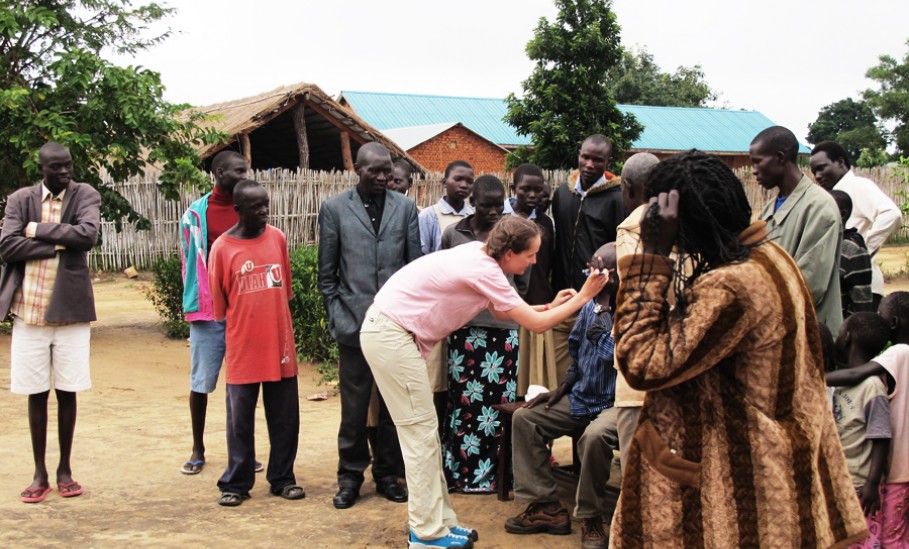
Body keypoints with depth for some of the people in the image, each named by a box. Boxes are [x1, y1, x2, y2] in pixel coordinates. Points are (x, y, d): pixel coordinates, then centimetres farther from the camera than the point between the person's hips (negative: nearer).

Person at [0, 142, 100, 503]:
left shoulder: (85, 196, 2)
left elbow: (87, 235, -16)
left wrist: (38, 230, -10)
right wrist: (58, 243, -13)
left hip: (70, 310, -1)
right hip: (30, 311, 1)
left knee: (66, 392, 8)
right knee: (37, 394, 7)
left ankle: (65, 470, 20)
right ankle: (40, 474, 18)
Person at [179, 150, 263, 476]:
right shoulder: (196, 214, 0)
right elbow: (188, 261, 3)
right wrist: (195, 305, 0)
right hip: (208, 312, -2)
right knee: (201, 382, 5)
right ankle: (198, 450, 19)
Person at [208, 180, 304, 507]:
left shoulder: (278, 238, 2)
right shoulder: (222, 247, -7)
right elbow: (218, 301, 2)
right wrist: (239, 326, 10)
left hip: (280, 344, 3)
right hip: (242, 348, -3)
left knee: (285, 418, 9)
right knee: (240, 420, 6)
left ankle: (282, 478, 21)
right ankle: (236, 483, 16)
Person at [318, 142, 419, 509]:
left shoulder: (405, 207, 7)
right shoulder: (334, 209, 3)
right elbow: (326, 274, 5)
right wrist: (339, 319, -2)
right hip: (355, 324, -1)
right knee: (354, 407, 3)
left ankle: (387, 474, 21)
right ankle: (350, 476, 17)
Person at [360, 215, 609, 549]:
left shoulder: (482, 255, 5)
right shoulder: (484, 271, -20)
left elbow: (499, 311, 19)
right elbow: (536, 324, -16)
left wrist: (550, 306, 13)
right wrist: (583, 297, -7)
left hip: (390, 330, 10)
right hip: (390, 336, -10)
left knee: (424, 431, 12)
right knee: (421, 432, -4)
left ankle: (439, 520, 18)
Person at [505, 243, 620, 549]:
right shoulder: (592, 304, 6)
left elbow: (616, 357, -28)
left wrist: (602, 310, -21)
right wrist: (562, 390, 11)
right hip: (582, 398, 8)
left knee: (595, 435, -38)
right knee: (524, 418, -4)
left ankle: (591, 519, -15)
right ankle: (546, 507, -2)